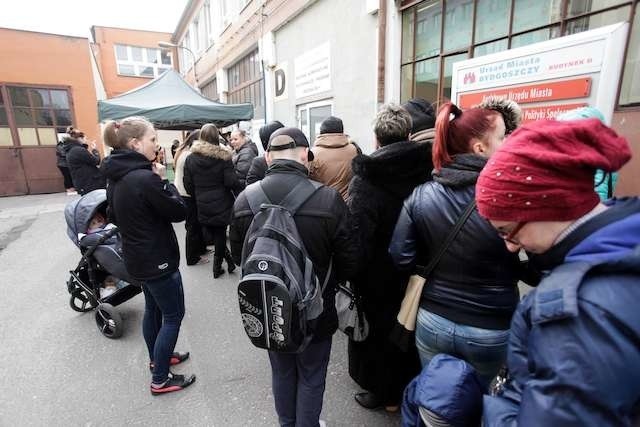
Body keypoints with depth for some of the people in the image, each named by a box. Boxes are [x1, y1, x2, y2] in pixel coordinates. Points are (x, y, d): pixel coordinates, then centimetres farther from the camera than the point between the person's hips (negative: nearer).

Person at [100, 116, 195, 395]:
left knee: (153, 308, 24)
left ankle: (156, 359, 42)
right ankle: (160, 380, 17)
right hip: (157, 259, -9)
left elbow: (113, 216, 14)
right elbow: (178, 212, -17)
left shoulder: (116, 177, 3)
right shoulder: (145, 178, -26)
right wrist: (163, 180, -9)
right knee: (173, 316, 6)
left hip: (138, 257, 9)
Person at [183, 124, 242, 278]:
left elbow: (188, 184, 0)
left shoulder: (190, 158, -2)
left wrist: (197, 196, 15)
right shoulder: (223, 157, -12)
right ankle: (217, 267, 20)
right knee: (220, 234, 11)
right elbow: (232, 182, -16)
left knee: (215, 236, 15)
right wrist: (242, 192, 1)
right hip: (221, 204, -2)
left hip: (202, 206, 2)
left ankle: (228, 260, 17)